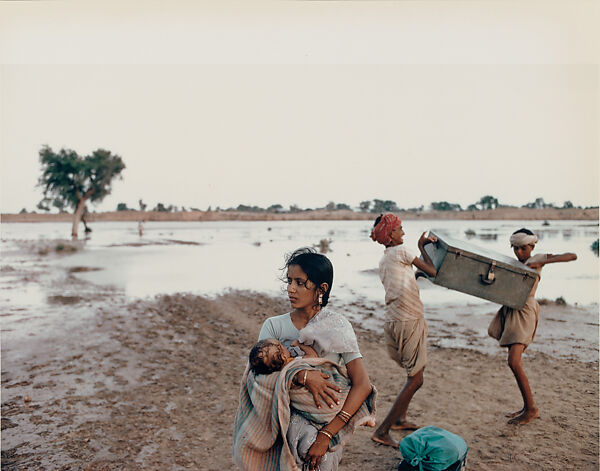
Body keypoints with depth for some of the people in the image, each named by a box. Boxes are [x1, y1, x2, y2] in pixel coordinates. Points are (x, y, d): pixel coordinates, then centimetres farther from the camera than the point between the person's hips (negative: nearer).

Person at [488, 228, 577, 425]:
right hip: (508, 310, 7)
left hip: (524, 311, -7)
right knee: (514, 361, 9)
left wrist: (541, 263, -18)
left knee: (514, 362, -15)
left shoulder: (537, 259, 2)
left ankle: (531, 409, 0)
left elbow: (573, 256, -7)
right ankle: (527, 407, 21)